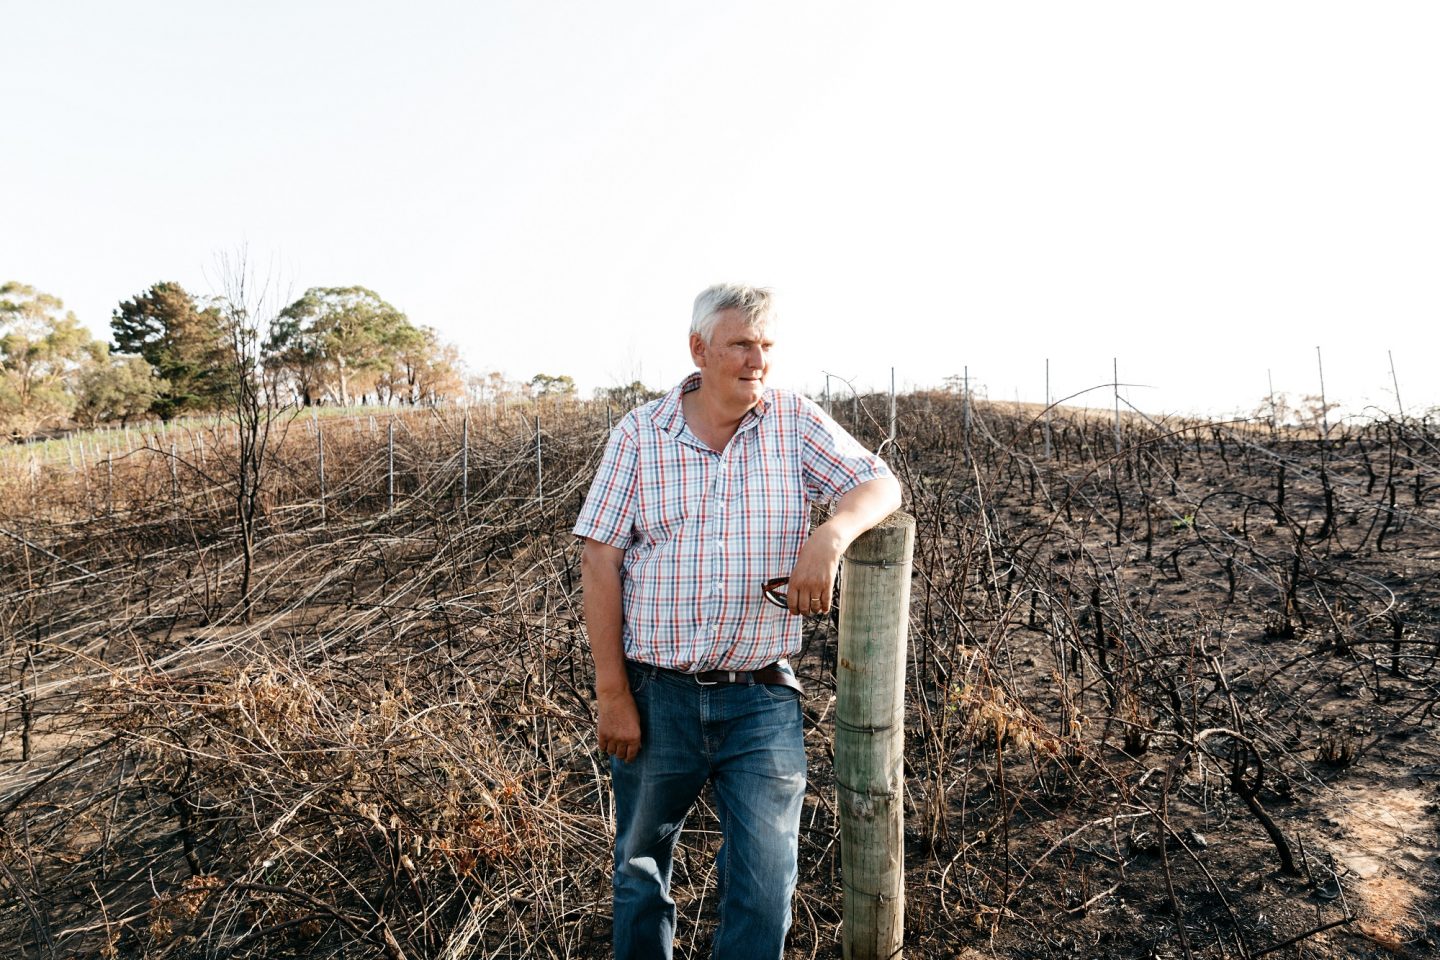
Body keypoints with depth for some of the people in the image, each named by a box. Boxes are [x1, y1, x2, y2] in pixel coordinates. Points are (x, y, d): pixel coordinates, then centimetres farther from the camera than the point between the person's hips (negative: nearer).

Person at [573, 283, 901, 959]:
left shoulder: (795, 422, 0)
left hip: (763, 700, 0)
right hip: (657, 695, 1)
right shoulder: (640, 434, -3)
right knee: (640, 869, 20)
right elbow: (599, 563, -5)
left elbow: (881, 485, -3)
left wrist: (830, 536, -25)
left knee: (764, 889, 6)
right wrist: (612, 694, -8)